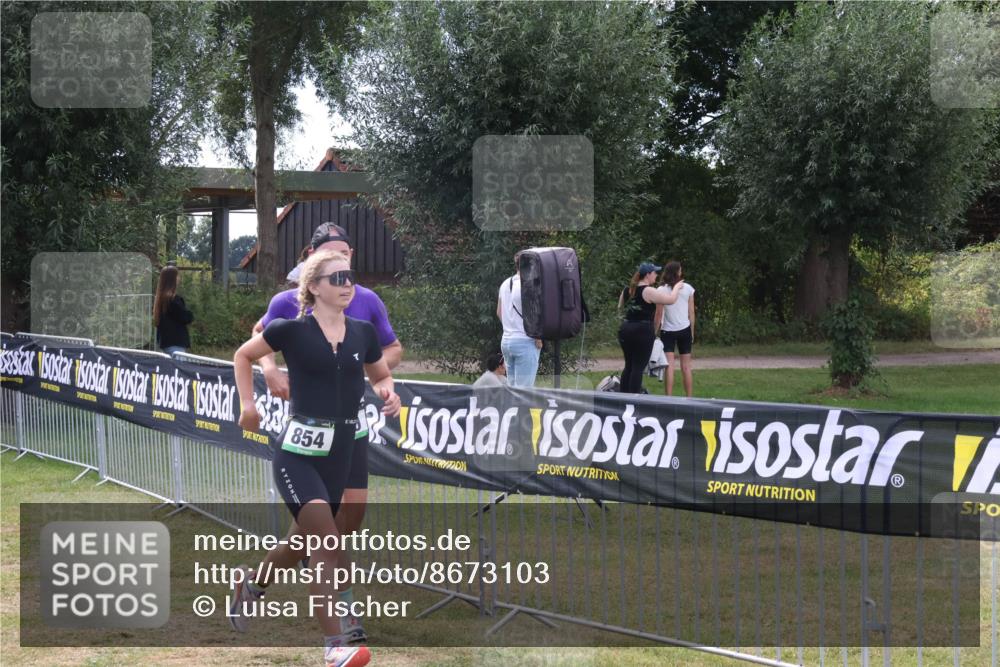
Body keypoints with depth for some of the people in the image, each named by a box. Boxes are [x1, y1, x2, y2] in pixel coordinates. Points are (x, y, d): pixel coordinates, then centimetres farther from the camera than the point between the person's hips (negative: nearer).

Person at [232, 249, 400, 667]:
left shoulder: (364, 333, 5)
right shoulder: (292, 330, -6)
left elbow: (381, 376, 21)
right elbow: (243, 356, 10)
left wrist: (388, 393, -1)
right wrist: (248, 403, 1)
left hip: (341, 454, 5)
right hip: (298, 452, -5)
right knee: (329, 542, -19)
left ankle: (251, 585, 48)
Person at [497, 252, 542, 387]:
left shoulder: (505, 284, 10)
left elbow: (499, 313, 19)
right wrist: (538, 339, -6)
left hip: (506, 340, 8)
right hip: (525, 342, -8)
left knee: (511, 386, 12)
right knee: (524, 389, -6)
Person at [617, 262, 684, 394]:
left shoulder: (627, 290, 10)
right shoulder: (648, 291, -12)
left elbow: (620, 307, 26)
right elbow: (671, 299, -13)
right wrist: (676, 287, 5)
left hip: (625, 330, 7)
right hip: (643, 332, -7)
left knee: (629, 366, 14)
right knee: (638, 368, -3)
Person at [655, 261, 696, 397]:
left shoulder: (661, 290, -8)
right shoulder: (688, 289, -1)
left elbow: (658, 314, -7)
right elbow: (691, 313, 3)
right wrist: (692, 332, 13)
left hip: (667, 331, -2)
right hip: (684, 330, 2)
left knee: (669, 366, -6)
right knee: (686, 366, 9)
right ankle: (689, 398, 12)